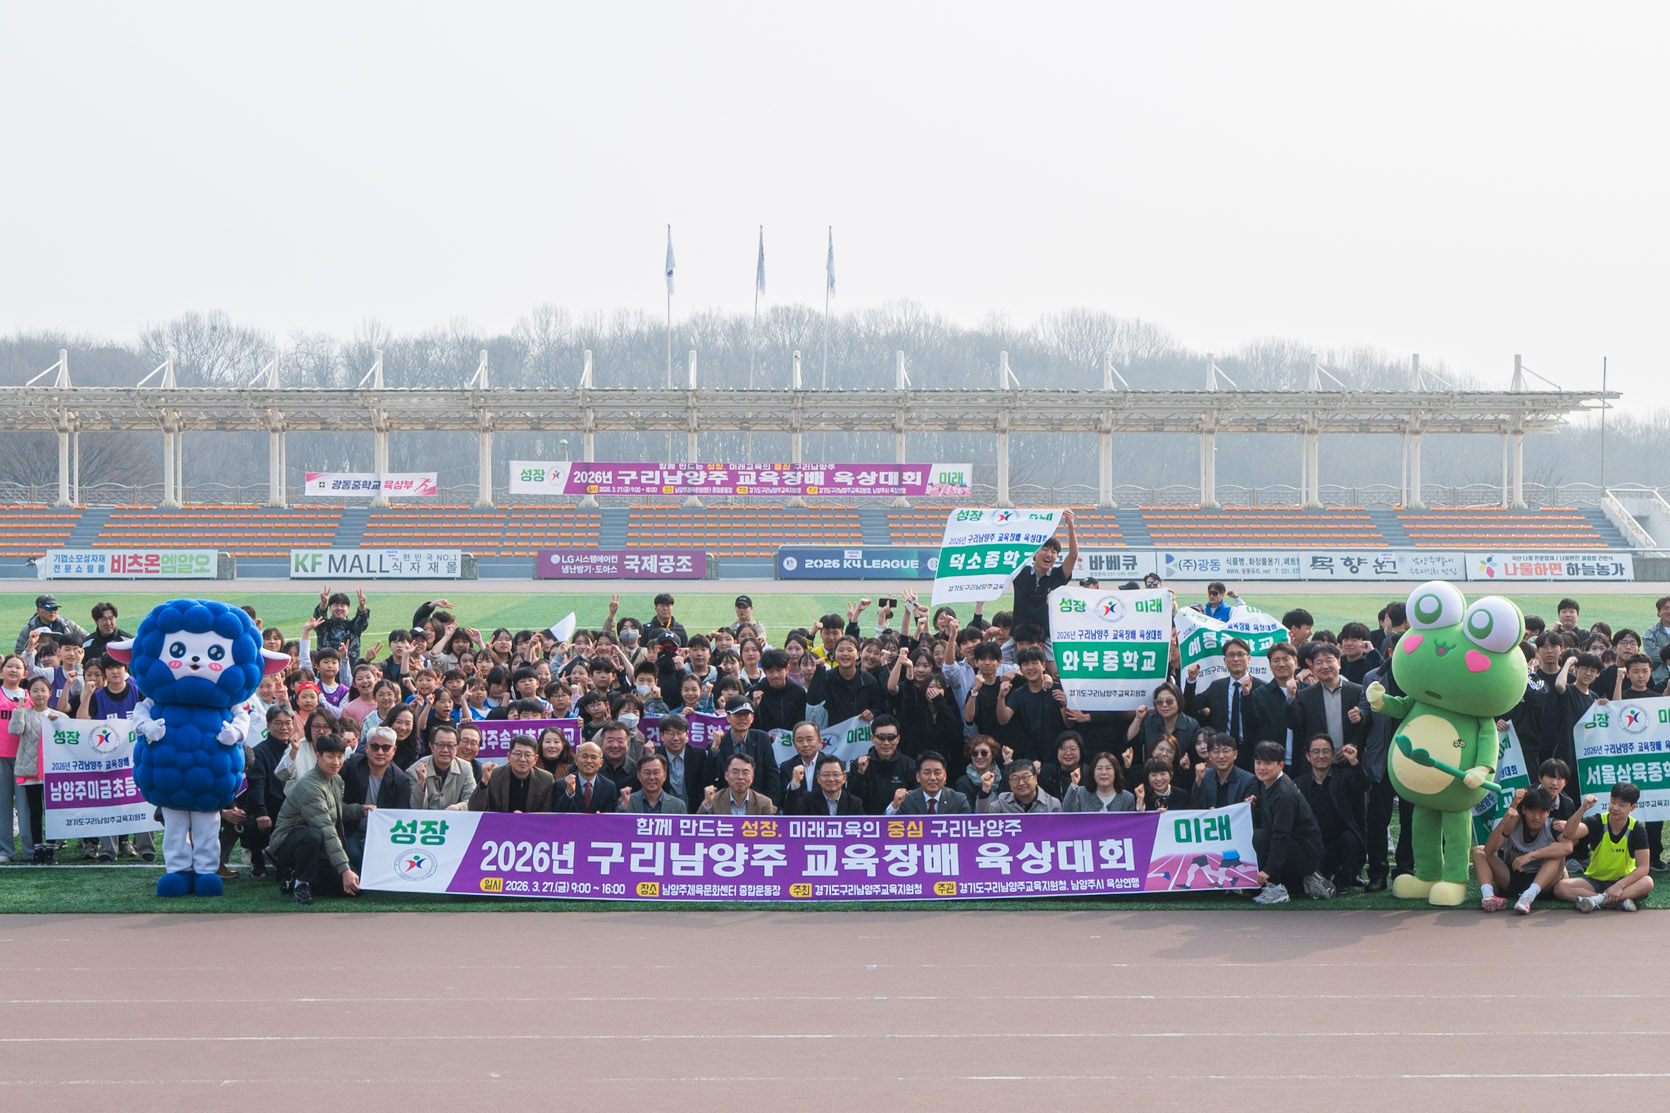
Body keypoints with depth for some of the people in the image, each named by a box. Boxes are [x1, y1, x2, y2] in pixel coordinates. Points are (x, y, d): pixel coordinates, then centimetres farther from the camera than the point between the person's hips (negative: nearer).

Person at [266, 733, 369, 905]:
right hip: (287, 843, -9)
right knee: (313, 835, -43)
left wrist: (360, 810, 6)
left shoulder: (336, 781, 7)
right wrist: (344, 870, -36)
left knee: (355, 888, -9)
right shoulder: (310, 787, -23)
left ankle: (294, 878, 11)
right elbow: (327, 832, -30)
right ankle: (301, 884, -18)